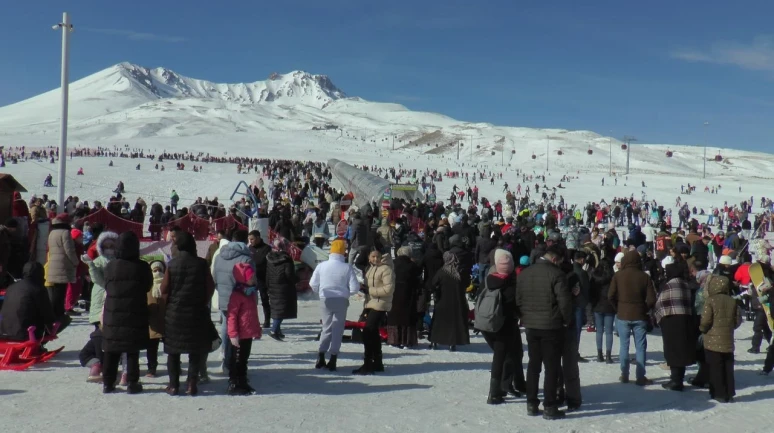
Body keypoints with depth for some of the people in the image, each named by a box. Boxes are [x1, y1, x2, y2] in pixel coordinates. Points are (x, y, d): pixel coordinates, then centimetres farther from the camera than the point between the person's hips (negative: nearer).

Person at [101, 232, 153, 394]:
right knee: (132, 352, 5)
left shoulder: (110, 266, -5)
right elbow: (148, 287, 3)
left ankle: (108, 383, 15)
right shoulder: (142, 267, -11)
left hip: (113, 315, 2)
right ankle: (132, 383, 7)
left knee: (111, 351, 11)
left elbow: (106, 287, 6)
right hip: (136, 314, -2)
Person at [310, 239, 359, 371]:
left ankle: (321, 358, 9)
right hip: (341, 300, -2)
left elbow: (313, 284, -1)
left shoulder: (321, 266, -6)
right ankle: (332, 359, 7)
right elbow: (354, 288, -11)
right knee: (338, 329, 8)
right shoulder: (347, 267, -11)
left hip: (325, 300, 2)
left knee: (327, 328, 15)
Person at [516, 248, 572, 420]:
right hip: (551, 326, -6)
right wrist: (567, 321, -1)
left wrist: (526, 316, 15)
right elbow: (564, 301, -14)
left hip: (531, 325, 6)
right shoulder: (556, 274, -13)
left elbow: (518, 300, 8)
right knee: (551, 367, 2)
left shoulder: (524, 273, 6)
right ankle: (549, 407, 4)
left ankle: (531, 404, 17)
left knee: (533, 364, 13)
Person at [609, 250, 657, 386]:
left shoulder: (618, 276, -5)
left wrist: (618, 309, 8)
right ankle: (640, 377, 6)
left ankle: (624, 375, 14)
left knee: (624, 346, 10)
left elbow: (611, 296, -7)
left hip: (623, 316, 1)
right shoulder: (645, 276, -6)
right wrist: (644, 310, 8)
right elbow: (651, 299, -9)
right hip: (640, 317, -1)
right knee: (640, 347, 5)